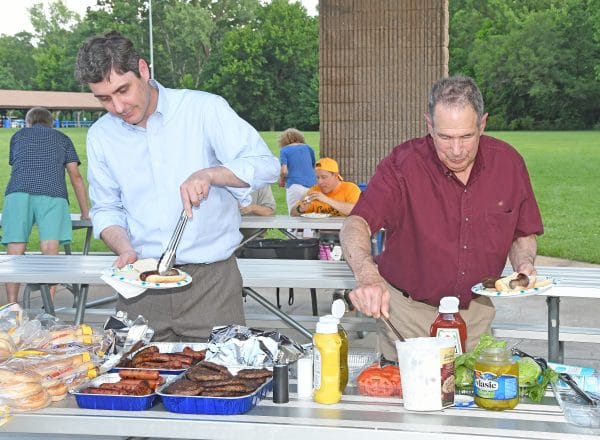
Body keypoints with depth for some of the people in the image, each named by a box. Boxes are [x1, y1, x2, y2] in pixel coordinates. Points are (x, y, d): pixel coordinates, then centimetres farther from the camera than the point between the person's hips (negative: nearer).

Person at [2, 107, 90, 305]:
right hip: (53, 194, -1)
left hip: (18, 192, 1)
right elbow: (76, 176, 23)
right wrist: (86, 214, 27)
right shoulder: (63, 139, 28)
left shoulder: (18, 136, 31)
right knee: (50, 253, -6)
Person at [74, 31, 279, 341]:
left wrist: (209, 174, -26)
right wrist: (125, 249, -7)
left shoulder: (204, 109, -5)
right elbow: (106, 209, 13)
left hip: (210, 280, -3)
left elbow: (265, 165, -9)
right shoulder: (100, 136, 6)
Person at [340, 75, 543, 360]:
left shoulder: (508, 162, -6)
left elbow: (524, 234, 7)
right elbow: (356, 224, -30)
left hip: (476, 310, 3)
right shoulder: (403, 164, -18)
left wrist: (524, 263, -14)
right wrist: (367, 275, -49)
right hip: (408, 311, -3)